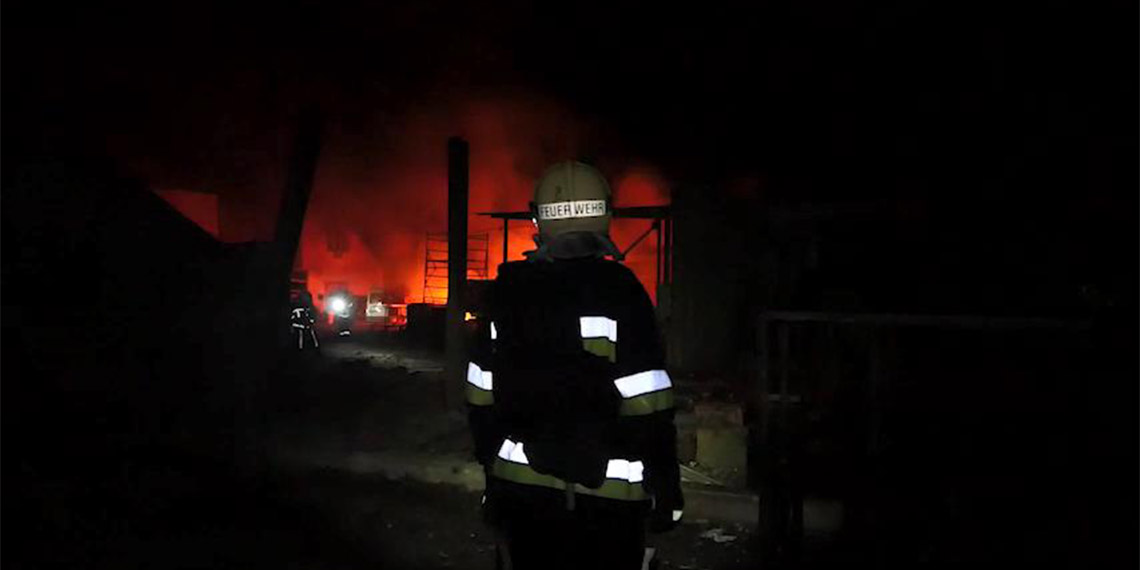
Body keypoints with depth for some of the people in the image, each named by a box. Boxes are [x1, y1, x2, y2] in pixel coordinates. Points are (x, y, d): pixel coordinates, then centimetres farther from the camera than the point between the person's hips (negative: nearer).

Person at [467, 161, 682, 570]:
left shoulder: (508, 290, 1)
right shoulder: (617, 290, -13)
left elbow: (483, 395, 7)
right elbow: (646, 405, -15)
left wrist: (492, 465, 18)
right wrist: (666, 489, -6)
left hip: (520, 483, 5)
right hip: (603, 491, -4)